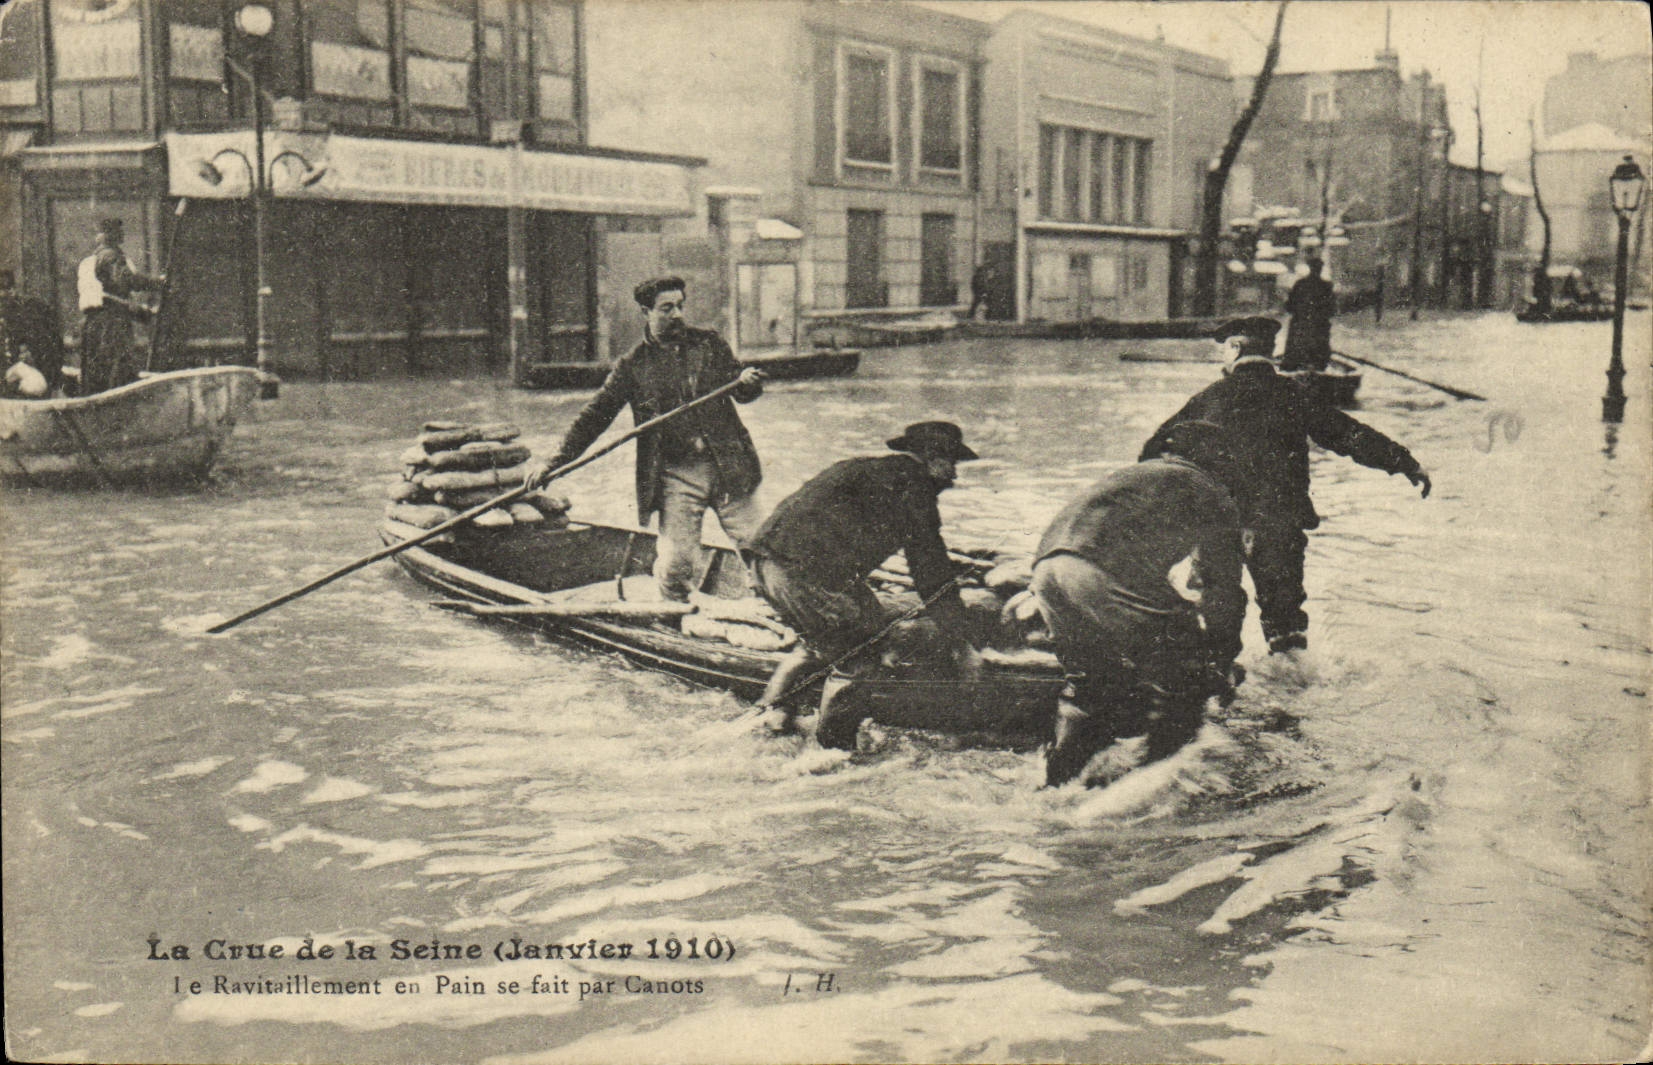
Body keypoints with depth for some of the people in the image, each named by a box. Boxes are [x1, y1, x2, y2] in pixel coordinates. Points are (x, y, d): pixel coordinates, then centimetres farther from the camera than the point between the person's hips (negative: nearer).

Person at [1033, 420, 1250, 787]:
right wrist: (1222, 662, 25)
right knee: (1178, 681, 10)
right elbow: (1223, 589, 15)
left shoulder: (1133, 474, 39)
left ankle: (1057, 780, 25)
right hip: (1108, 578, -7)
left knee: (1090, 682, 26)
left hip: (1047, 567, 7)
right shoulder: (1212, 495, 19)